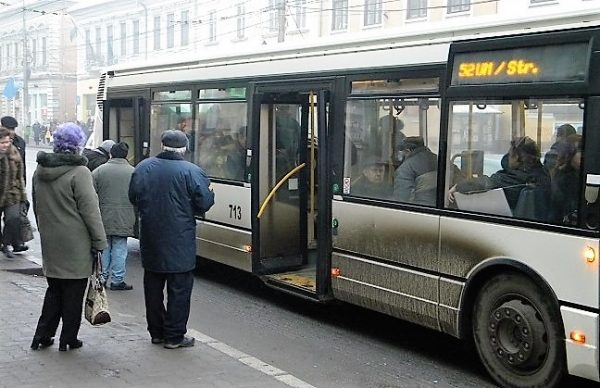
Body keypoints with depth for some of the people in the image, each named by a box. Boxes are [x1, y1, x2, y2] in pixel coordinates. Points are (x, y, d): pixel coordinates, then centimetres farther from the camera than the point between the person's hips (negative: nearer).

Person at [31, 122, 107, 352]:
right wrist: (99, 240, -10)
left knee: (54, 290, 19)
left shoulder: (40, 171, 8)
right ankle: (68, 340, 14)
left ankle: (42, 336, 20)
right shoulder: (79, 172, -16)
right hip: (75, 245, -7)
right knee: (73, 294, 6)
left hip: (49, 243, 7)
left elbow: (37, 207, 17)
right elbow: (90, 210, -16)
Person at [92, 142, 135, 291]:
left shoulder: (99, 171, -2)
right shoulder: (133, 172, -1)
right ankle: (117, 280, 6)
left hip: (103, 218, 1)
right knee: (119, 249, 4)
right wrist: (134, 218, 16)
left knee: (103, 248, 13)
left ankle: (102, 277, 20)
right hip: (124, 220, -1)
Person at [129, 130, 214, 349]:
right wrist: (210, 192, 8)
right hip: (180, 241, -4)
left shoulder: (143, 168, 1)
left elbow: (133, 198, 8)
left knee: (153, 286, 15)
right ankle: (174, 336, 6)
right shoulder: (192, 172, -13)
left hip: (150, 239, 5)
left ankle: (156, 332, 24)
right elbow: (204, 204, -13)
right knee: (179, 289, 4)